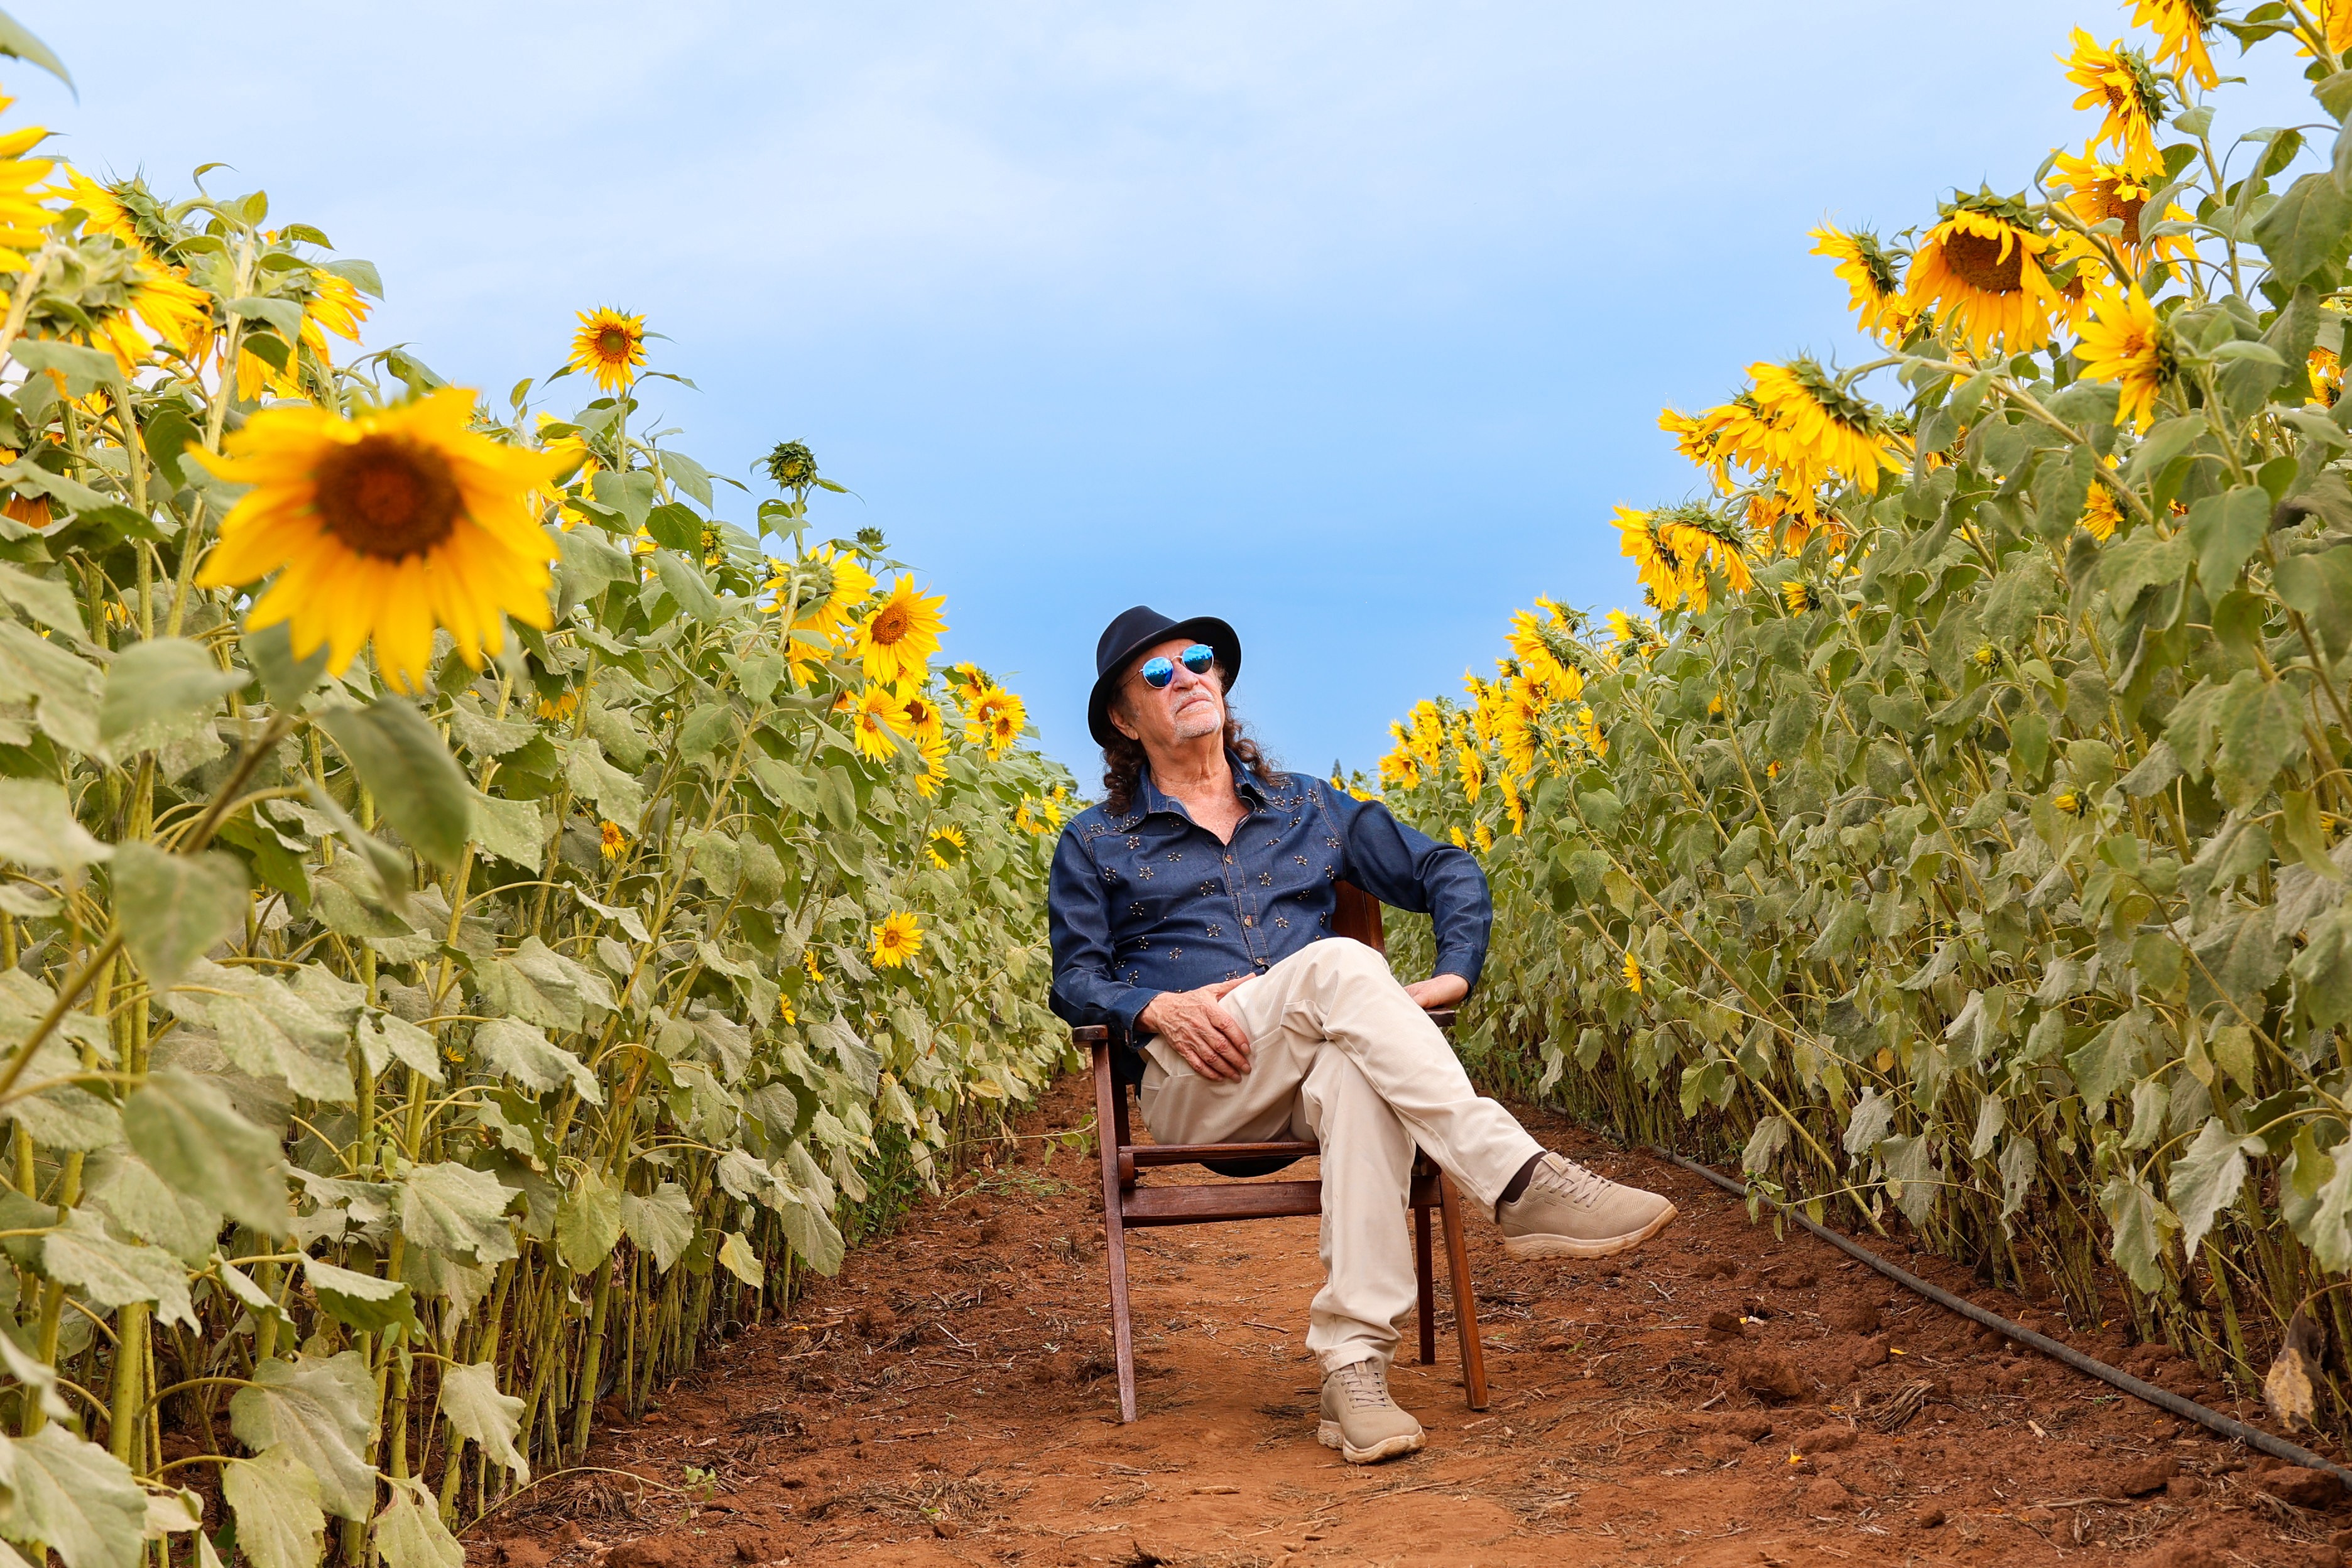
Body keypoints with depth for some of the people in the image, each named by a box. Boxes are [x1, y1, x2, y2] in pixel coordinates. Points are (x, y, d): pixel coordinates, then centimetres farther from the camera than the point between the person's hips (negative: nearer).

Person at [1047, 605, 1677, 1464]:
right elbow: (1076, 981, 9)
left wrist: (1455, 972, 3)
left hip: (1320, 1071, 2)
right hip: (1192, 1081, -2)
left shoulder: (1308, 808, 23)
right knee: (1337, 964, -33)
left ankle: (1354, 1366, -46)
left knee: (1359, 1073, -39)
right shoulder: (1095, 844, 17)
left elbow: (1451, 872, 22)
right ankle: (1520, 1184, -44)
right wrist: (1157, 1009, -13)